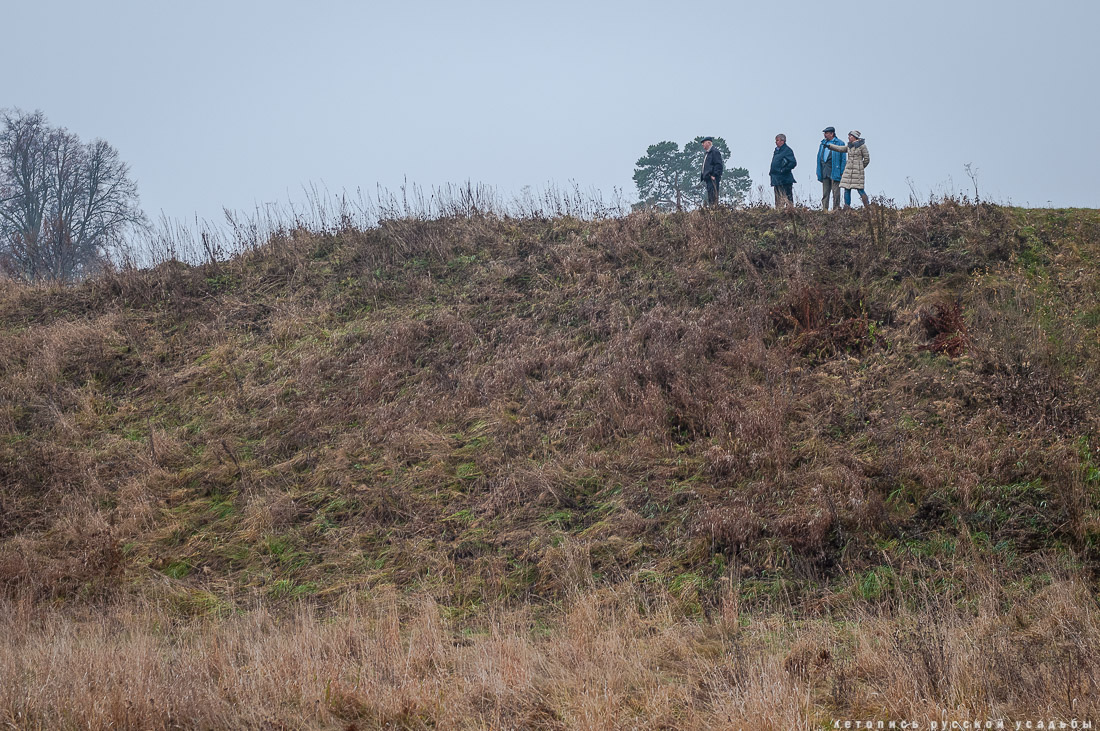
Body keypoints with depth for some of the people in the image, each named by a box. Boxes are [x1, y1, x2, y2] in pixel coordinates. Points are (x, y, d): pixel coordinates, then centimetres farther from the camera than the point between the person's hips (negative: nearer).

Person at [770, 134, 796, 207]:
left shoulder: (787, 150, -10)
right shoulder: (777, 150, 16)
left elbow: (793, 163, -19)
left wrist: (783, 170, -19)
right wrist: (771, 171, 14)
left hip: (784, 179, -9)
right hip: (776, 179, 9)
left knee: (787, 198, -6)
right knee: (778, 199, 11)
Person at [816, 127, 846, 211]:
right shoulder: (822, 144, 16)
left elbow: (844, 159, -3)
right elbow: (819, 158, 19)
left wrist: (842, 172, -10)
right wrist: (818, 171, 12)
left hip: (834, 171, -6)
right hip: (824, 172, 6)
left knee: (835, 192, -4)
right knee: (825, 192, 7)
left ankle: (836, 208, 0)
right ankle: (824, 209, 9)